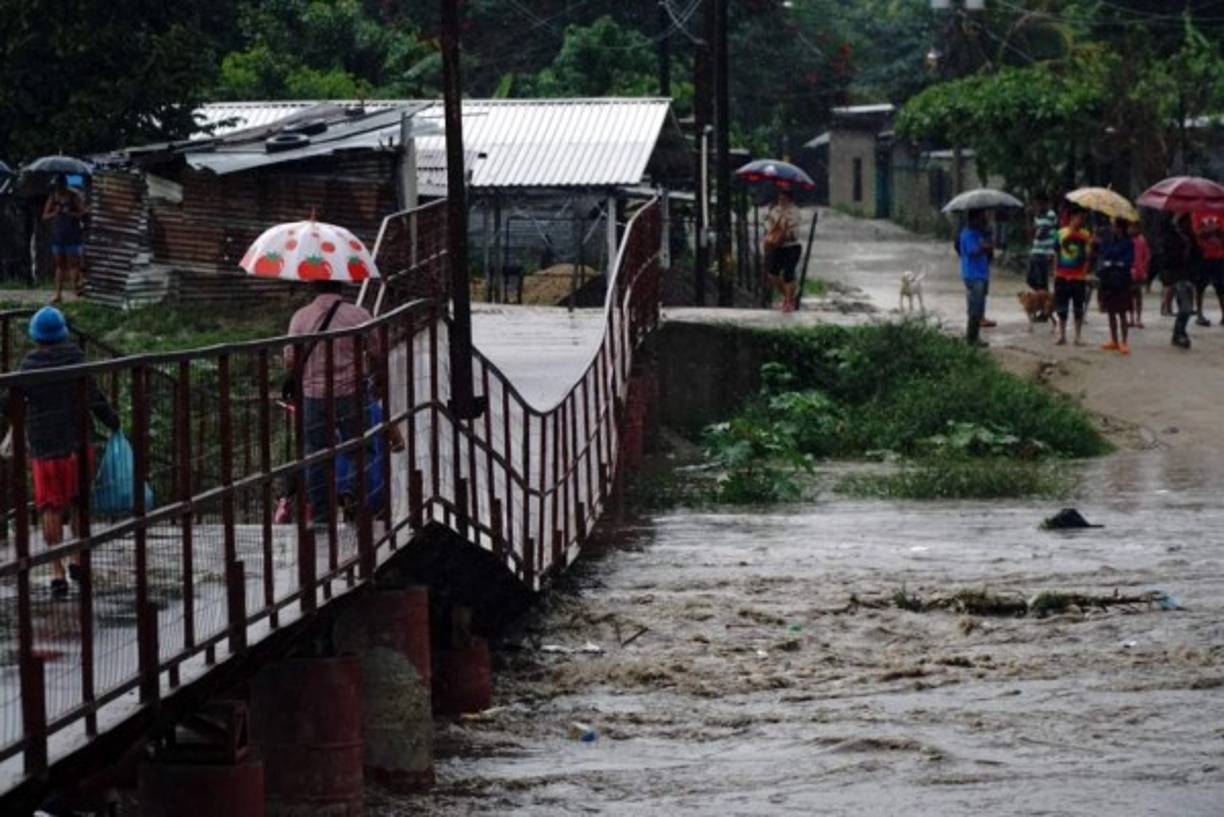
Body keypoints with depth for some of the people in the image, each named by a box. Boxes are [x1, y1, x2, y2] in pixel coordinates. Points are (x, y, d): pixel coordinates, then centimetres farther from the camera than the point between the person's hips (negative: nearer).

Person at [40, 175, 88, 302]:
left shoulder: (74, 196, -5)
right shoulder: (53, 197, 7)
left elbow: (84, 213, -7)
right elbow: (45, 216, 9)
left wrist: (71, 214, -20)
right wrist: (54, 213, -11)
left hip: (72, 236, -4)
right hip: (57, 235, 4)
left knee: (73, 263, -10)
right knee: (59, 265, 6)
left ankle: (75, 289, -13)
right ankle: (58, 294, 7)